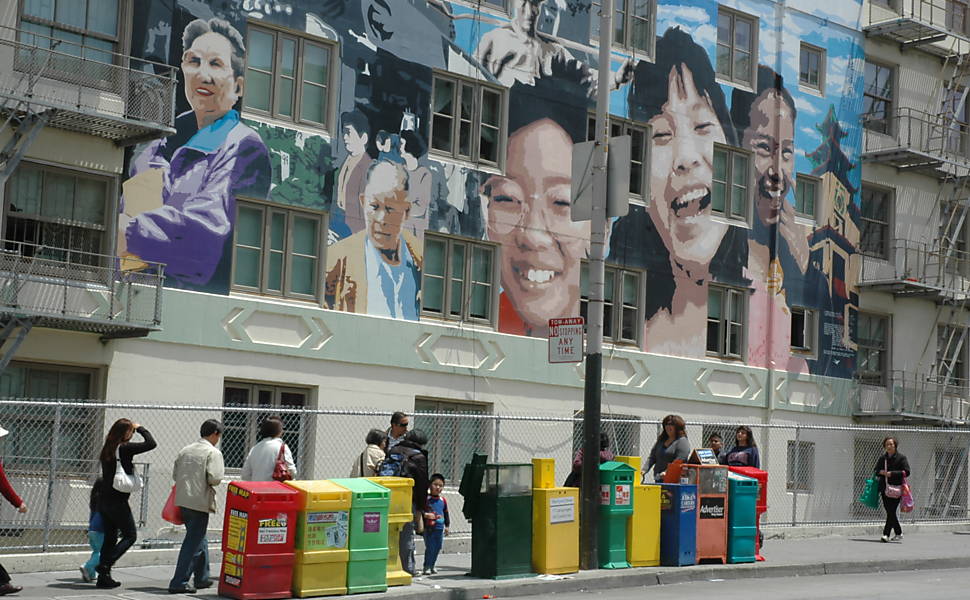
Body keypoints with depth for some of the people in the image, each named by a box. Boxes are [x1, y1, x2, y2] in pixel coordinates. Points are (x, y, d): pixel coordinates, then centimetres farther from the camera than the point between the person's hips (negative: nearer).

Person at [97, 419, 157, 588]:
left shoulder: (107, 449, 9)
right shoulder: (125, 448, -14)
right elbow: (151, 444, -14)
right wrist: (140, 428, 0)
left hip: (105, 500, 8)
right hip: (118, 502, -8)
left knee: (110, 538, 12)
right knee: (130, 535, 5)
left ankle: (104, 577, 12)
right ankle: (105, 565, -9)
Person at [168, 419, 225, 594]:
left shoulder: (185, 450, 11)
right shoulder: (213, 453, -9)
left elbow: (175, 475, 13)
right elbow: (214, 478, -18)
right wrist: (222, 472, 2)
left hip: (183, 501, 8)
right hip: (200, 502, -8)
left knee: (199, 540, 21)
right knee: (192, 543, -2)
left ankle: (202, 578, 30)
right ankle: (179, 583, -5)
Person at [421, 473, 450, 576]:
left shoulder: (443, 500, 10)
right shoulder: (426, 498, -7)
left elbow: (446, 514, 19)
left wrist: (447, 526, 18)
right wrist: (425, 515, -23)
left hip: (440, 528, 5)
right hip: (429, 528, -5)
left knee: (437, 547, 10)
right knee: (430, 547, -7)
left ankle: (432, 566, 23)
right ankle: (427, 567, 2)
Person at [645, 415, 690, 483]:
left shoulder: (682, 441, -4)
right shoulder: (661, 440, 18)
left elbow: (679, 461, -16)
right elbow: (652, 457, 14)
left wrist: (667, 472, -27)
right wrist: (644, 470, -3)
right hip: (658, 479, 7)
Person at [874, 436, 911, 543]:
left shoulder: (901, 458, -2)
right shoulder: (882, 458, 14)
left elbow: (907, 472, -9)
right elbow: (875, 470, 18)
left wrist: (892, 473, -16)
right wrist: (880, 472, -5)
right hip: (884, 489, 6)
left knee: (891, 511, -12)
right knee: (890, 512, 10)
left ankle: (886, 534, -13)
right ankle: (899, 533, 25)